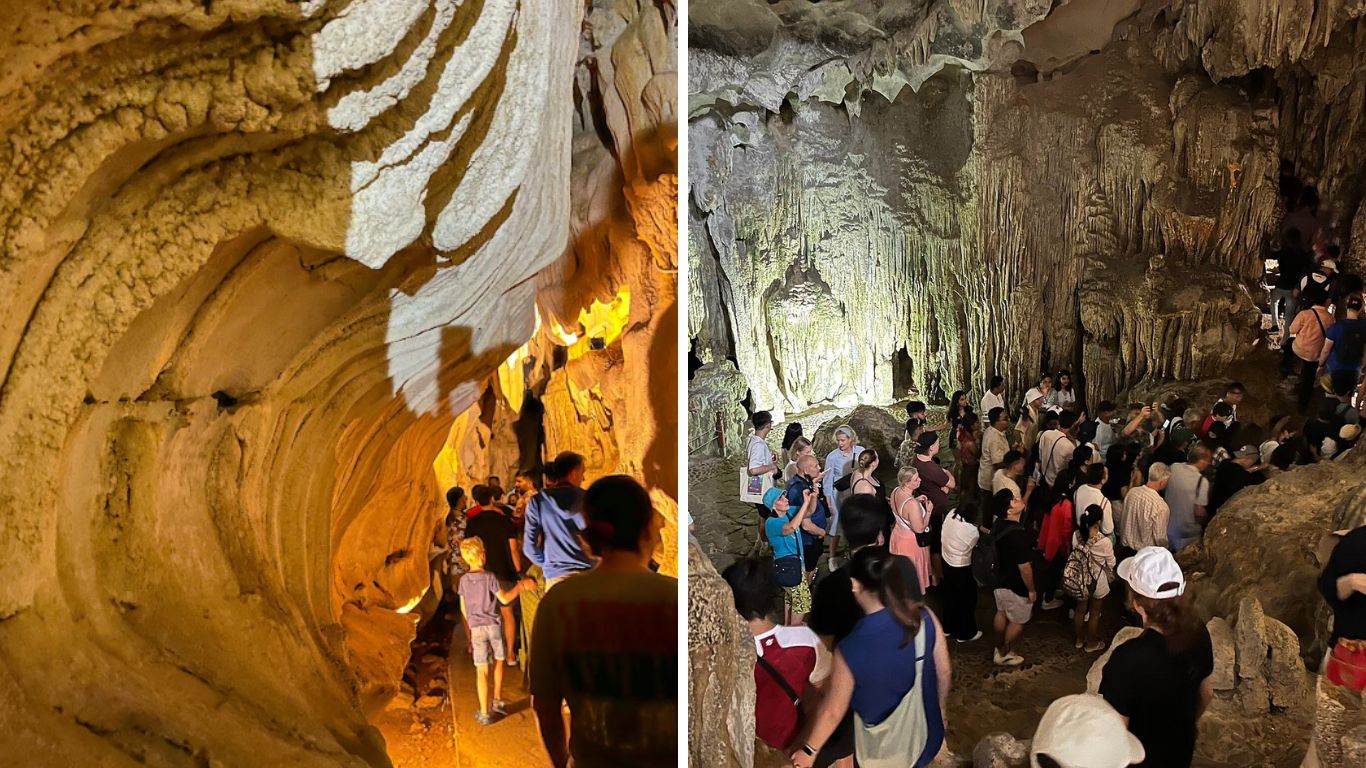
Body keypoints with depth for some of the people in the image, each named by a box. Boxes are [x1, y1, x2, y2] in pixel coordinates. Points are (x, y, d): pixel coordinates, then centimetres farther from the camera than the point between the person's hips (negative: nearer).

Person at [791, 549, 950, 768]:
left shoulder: (850, 650, -31)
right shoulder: (925, 618, -21)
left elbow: (833, 711, -18)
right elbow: (944, 673, -6)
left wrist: (810, 750, 0)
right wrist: (941, 713, 15)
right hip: (926, 735, 3)